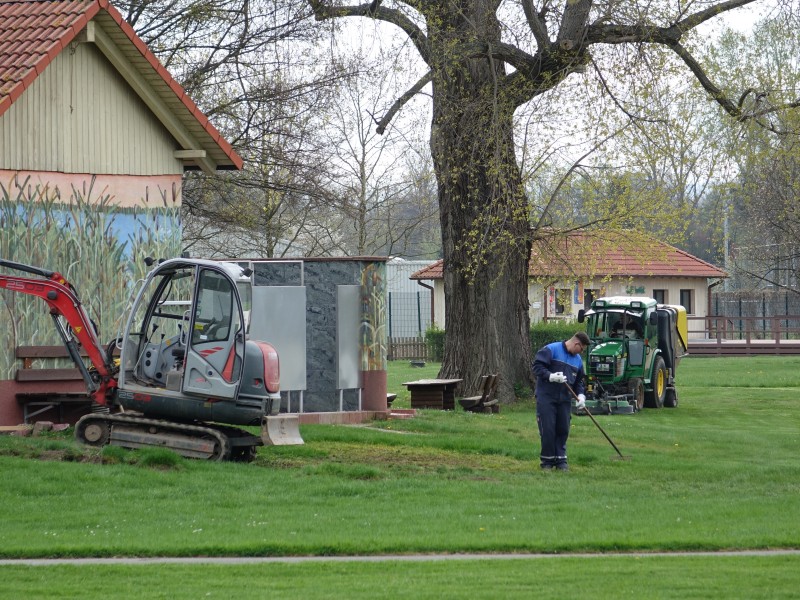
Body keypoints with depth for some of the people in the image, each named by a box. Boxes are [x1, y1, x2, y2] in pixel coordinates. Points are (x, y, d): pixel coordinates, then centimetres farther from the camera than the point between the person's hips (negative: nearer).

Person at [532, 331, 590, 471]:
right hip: (546, 398, -6)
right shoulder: (550, 350, -7)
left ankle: (560, 459, 13)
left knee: (563, 430, 4)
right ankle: (547, 461, 5)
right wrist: (550, 376, -24)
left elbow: (579, 381, 18)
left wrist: (581, 394, 0)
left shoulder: (578, 360, 14)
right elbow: (537, 366, -11)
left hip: (565, 400, 6)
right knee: (548, 430, -6)